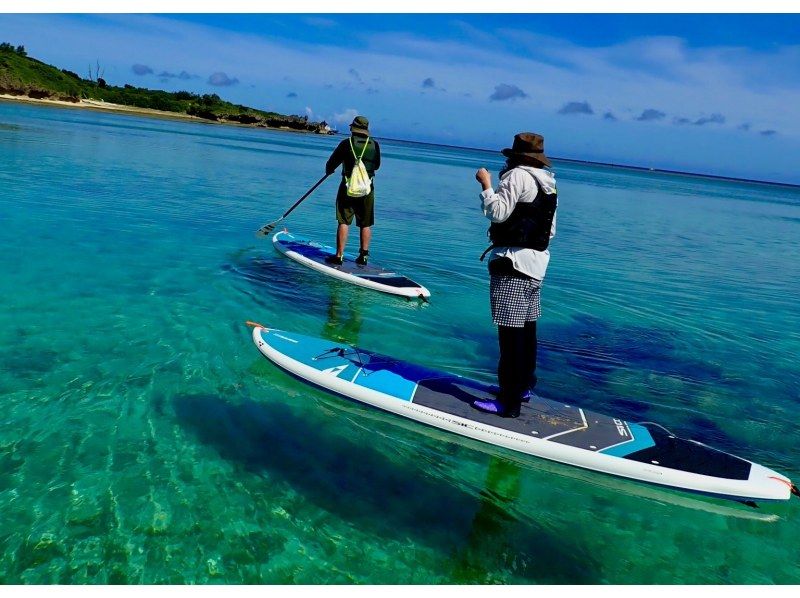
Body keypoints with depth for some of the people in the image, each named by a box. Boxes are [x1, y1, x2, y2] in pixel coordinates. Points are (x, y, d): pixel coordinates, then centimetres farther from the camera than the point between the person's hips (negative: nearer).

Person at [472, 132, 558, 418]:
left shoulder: (519, 176, -12)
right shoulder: (548, 184, 14)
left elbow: (498, 212, -18)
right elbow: (551, 230, 17)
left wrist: (486, 184, -7)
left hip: (513, 263, -9)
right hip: (537, 262, 10)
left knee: (511, 332, -8)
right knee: (527, 329, 17)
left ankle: (509, 402, -5)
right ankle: (524, 387, 29)